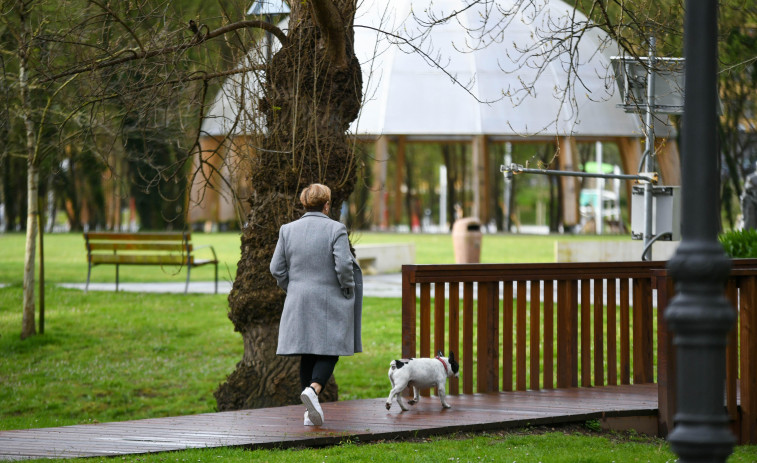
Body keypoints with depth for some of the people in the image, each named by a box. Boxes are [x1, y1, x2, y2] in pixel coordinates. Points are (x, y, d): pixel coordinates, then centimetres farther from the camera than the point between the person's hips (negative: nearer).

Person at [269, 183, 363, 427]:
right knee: (329, 351, 3)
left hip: (299, 304, 4)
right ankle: (313, 389, -24)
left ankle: (310, 411, 10)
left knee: (307, 355, 10)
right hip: (331, 302, -4)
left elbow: (277, 269, 2)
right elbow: (344, 266, -16)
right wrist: (348, 289, 0)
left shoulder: (288, 230, 3)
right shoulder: (336, 229, -9)